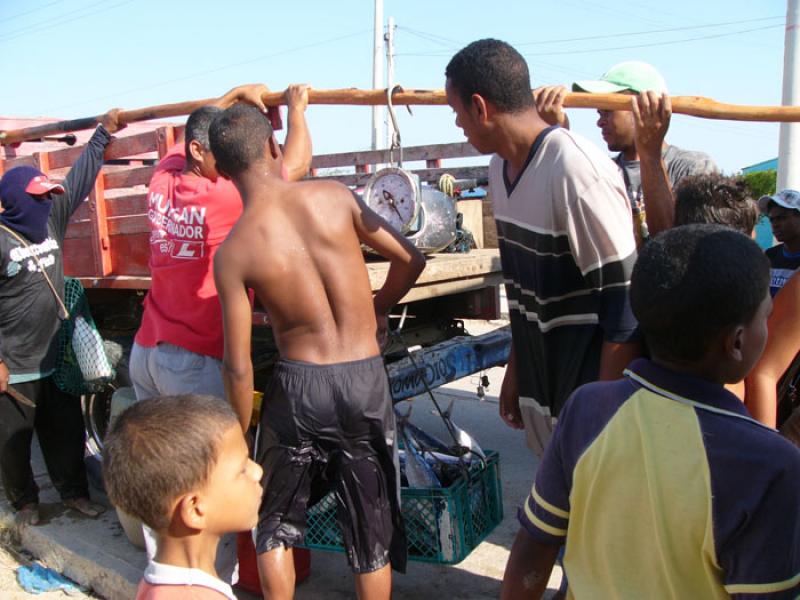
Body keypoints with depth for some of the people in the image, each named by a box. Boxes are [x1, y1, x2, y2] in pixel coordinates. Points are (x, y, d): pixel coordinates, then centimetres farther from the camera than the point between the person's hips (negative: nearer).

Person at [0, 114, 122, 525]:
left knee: (67, 433, 16)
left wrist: (103, 134, 13)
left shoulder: (51, 219, 3)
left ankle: (74, 492, 33)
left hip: (56, 360, 6)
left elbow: (79, 180, 12)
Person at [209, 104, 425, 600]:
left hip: (298, 386, -1)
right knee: (372, 532, 17)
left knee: (276, 523, 24)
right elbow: (411, 259, 1)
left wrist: (243, 432, 8)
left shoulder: (233, 252, -10)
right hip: (366, 379, 1)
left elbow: (239, 366, -8)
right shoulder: (335, 196, -7)